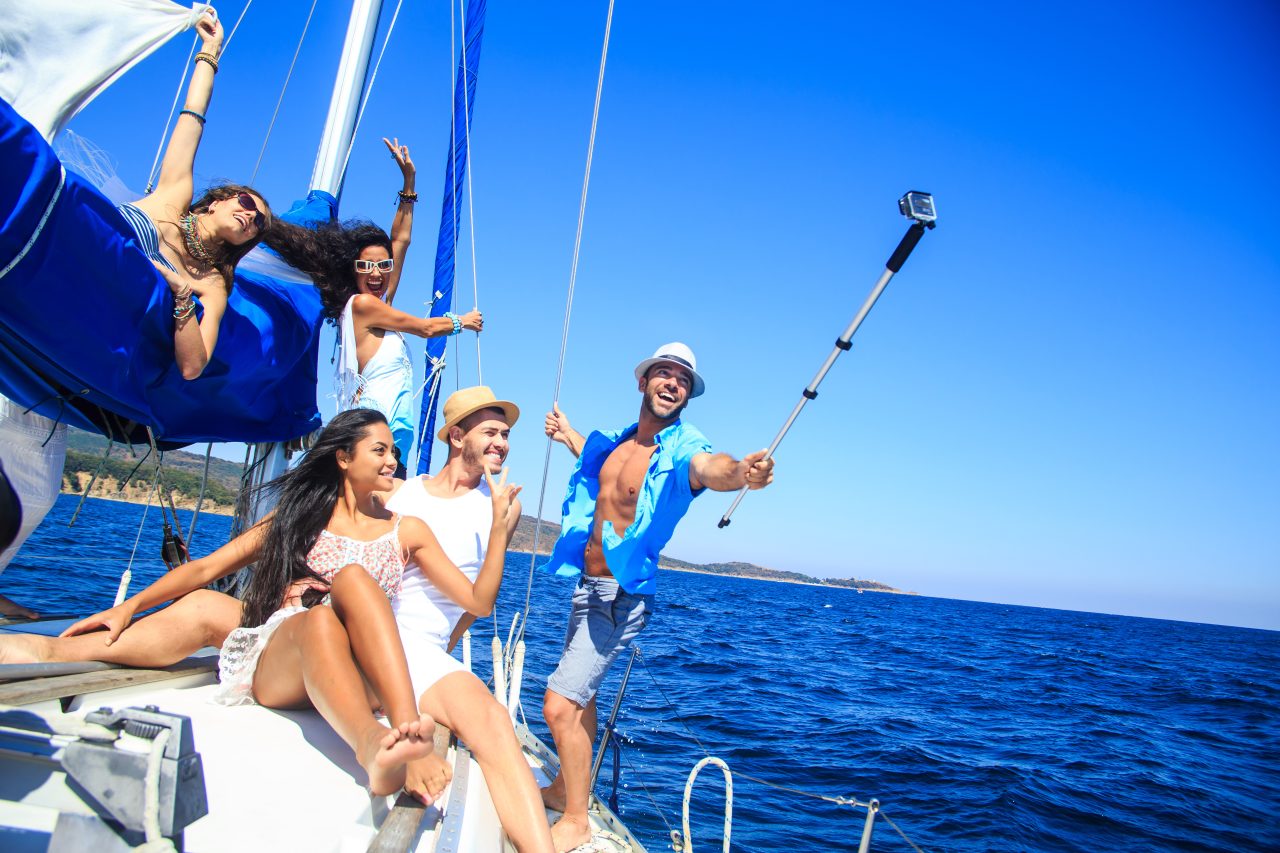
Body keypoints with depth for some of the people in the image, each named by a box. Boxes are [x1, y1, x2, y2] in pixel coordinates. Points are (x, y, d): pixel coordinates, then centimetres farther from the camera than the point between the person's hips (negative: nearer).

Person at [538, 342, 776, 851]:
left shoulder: (681, 451, -17)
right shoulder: (620, 441, 5)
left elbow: (711, 467, -42)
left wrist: (741, 472, -64)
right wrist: (569, 437, 40)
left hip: (619, 596, -8)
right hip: (587, 584, 8)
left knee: (559, 705, -12)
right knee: (578, 694, 22)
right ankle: (564, 789, 43)